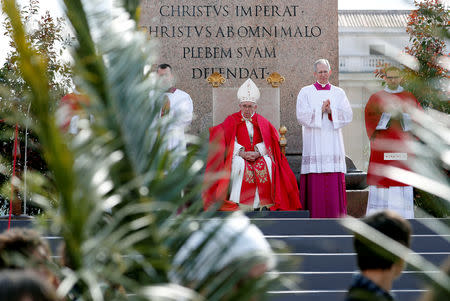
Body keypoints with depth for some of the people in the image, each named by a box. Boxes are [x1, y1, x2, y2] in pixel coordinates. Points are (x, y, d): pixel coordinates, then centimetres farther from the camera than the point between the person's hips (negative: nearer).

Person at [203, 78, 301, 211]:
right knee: (239, 164, -36)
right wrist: (242, 153, -18)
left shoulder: (262, 122, 14)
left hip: (259, 155, 1)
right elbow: (229, 142, -3)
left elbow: (267, 142, 3)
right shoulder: (232, 120, 9)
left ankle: (263, 203, -31)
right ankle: (237, 202, -37)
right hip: (238, 155, -1)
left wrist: (257, 153, -16)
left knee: (267, 163, -31)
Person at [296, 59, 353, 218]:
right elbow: (301, 115, -5)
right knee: (314, 184, -6)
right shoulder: (305, 92, 7)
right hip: (314, 144, -2)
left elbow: (348, 115, 1)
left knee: (335, 185, -3)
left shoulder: (339, 93, 13)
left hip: (333, 144, 2)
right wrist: (320, 110, -15)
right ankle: (314, 220, -3)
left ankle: (335, 219, -1)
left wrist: (331, 111, -13)